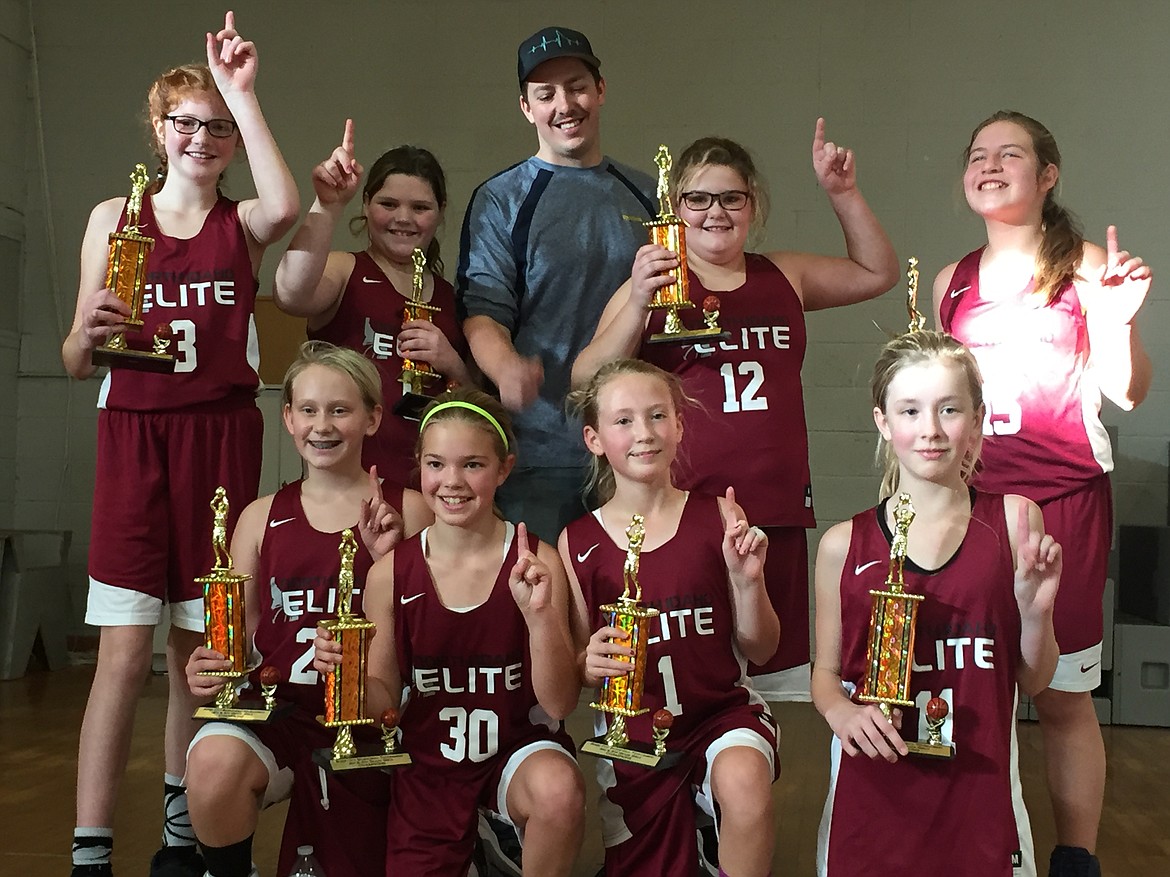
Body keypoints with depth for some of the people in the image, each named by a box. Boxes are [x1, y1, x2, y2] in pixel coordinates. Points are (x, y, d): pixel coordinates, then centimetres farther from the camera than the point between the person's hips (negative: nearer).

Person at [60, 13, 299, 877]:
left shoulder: (243, 225, 6)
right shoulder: (113, 218, 7)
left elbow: (286, 206, -21)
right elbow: (76, 362, 5)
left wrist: (243, 93, -16)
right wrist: (87, 332, -18)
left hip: (223, 440, 1)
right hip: (134, 438, -1)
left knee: (198, 650, 8)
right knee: (124, 653, -7)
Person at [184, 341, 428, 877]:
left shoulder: (406, 512, 1)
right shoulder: (263, 517, 8)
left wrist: (386, 560, -16)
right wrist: (208, 672, -9)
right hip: (276, 709, 1)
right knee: (214, 762, -31)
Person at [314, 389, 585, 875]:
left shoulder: (536, 562, -10)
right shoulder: (391, 574, -5)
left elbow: (559, 703, -12)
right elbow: (383, 704, 2)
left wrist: (538, 615, -27)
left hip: (518, 745, -2)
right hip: (428, 766, 3)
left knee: (559, 789, -33)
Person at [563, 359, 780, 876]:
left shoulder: (716, 519, -5)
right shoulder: (578, 543, -4)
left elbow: (761, 650, 0)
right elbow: (576, 671, 4)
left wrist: (746, 579, -17)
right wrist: (591, 664, -19)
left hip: (722, 709, -2)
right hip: (630, 731, 2)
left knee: (744, 780, -33)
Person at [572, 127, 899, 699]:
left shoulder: (783, 277, 15)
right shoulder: (653, 286, 4)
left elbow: (877, 273, 28)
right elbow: (587, 384, -4)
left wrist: (843, 195, 15)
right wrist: (637, 305, -17)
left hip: (777, 511, 4)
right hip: (681, 510, -4)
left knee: (772, 666, 7)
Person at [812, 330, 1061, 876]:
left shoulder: (1013, 522, -2)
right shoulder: (843, 545, -2)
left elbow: (1034, 681, 4)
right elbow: (825, 673, 8)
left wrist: (1035, 609, -14)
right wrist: (840, 711, -12)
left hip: (978, 789, 0)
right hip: (872, 791, 0)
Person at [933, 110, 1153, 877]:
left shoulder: (1085, 267, -1)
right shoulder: (953, 281, 11)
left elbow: (1127, 392, -5)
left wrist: (1121, 320, -21)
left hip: (1063, 500, -4)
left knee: (1063, 694, 1)